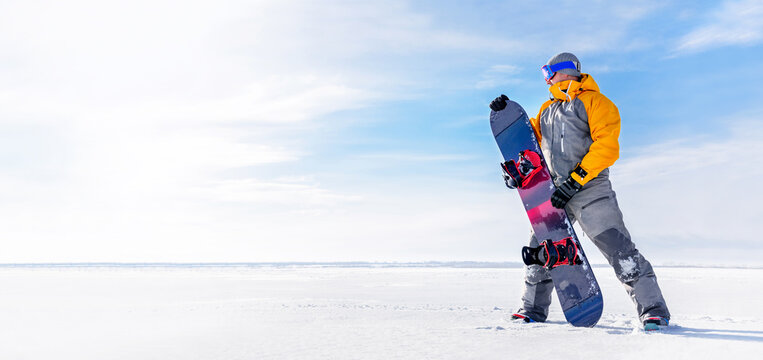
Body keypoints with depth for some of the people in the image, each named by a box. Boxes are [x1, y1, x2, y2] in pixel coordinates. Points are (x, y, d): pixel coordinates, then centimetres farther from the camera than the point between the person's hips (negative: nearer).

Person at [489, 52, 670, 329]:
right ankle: (533, 309, 23)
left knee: (618, 248, -14)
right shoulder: (547, 109, 21)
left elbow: (607, 146, -14)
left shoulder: (594, 101, -2)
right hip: (554, 193, 7)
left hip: (589, 189, -7)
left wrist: (576, 179, -22)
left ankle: (653, 310, -5)